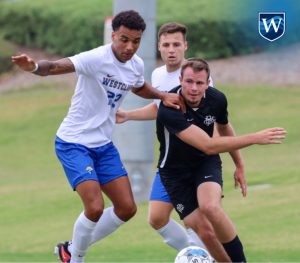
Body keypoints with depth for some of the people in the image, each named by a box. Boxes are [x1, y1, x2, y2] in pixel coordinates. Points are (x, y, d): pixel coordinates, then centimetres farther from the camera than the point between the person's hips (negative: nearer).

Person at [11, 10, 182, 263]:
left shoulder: (137, 65, -1)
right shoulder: (96, 59, -23)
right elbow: (57, 67, -39)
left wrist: (163, 96, 4)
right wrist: (34, 66, -61)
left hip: (104, 145, 7)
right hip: (74, 144, -7)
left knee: (127, 208, 3)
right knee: (95, 207, -20)